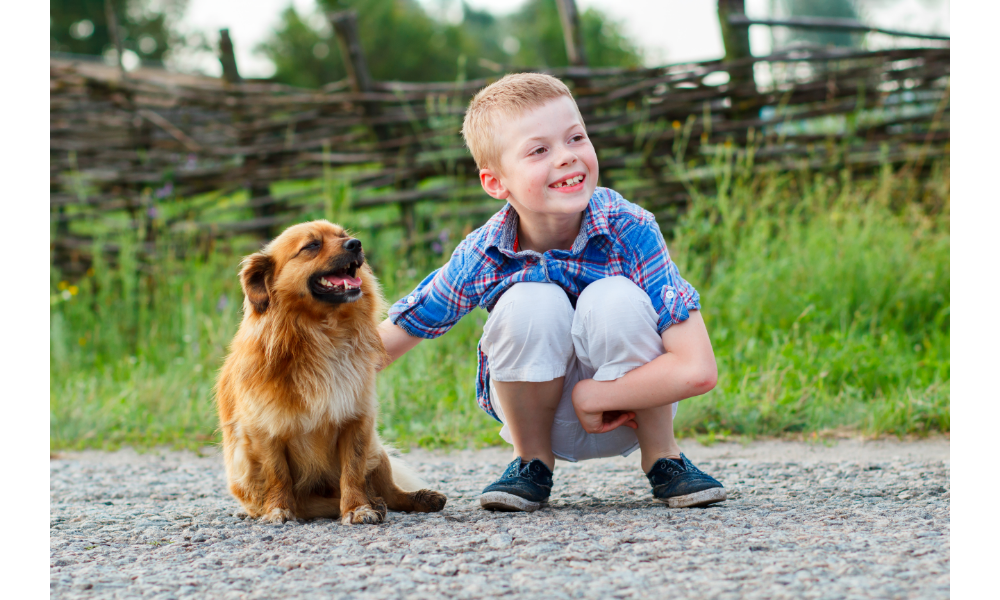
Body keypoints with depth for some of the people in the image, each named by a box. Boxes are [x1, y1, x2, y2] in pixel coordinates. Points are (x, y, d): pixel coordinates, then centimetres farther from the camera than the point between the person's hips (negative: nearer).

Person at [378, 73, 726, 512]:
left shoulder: (630, 231, -24)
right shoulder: (480, 260, -19)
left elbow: (697, 370, -30)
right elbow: (378, 348, -8)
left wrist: (589, 396, -26)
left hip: (630, 409, 0)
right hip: (543, 417, 1)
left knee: (615, 298, -30)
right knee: (529, 304, -29)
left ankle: (663, 459, -6)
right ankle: (532, 462, -2)